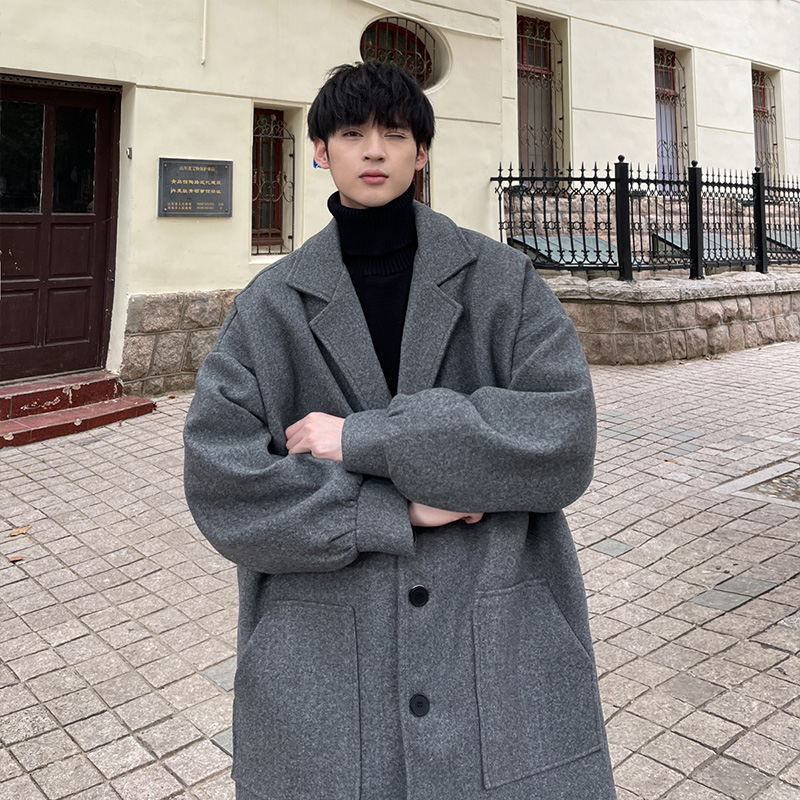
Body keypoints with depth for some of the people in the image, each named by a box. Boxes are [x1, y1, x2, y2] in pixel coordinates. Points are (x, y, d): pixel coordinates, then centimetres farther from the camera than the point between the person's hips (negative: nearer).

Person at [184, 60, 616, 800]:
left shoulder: (503, 280, 0)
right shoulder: (271, 307, 2)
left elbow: (563, 440, -13)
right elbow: (221, 482, -7)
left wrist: (365, 439, -16)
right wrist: (397, 510, -15)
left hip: (501, 646, 0)